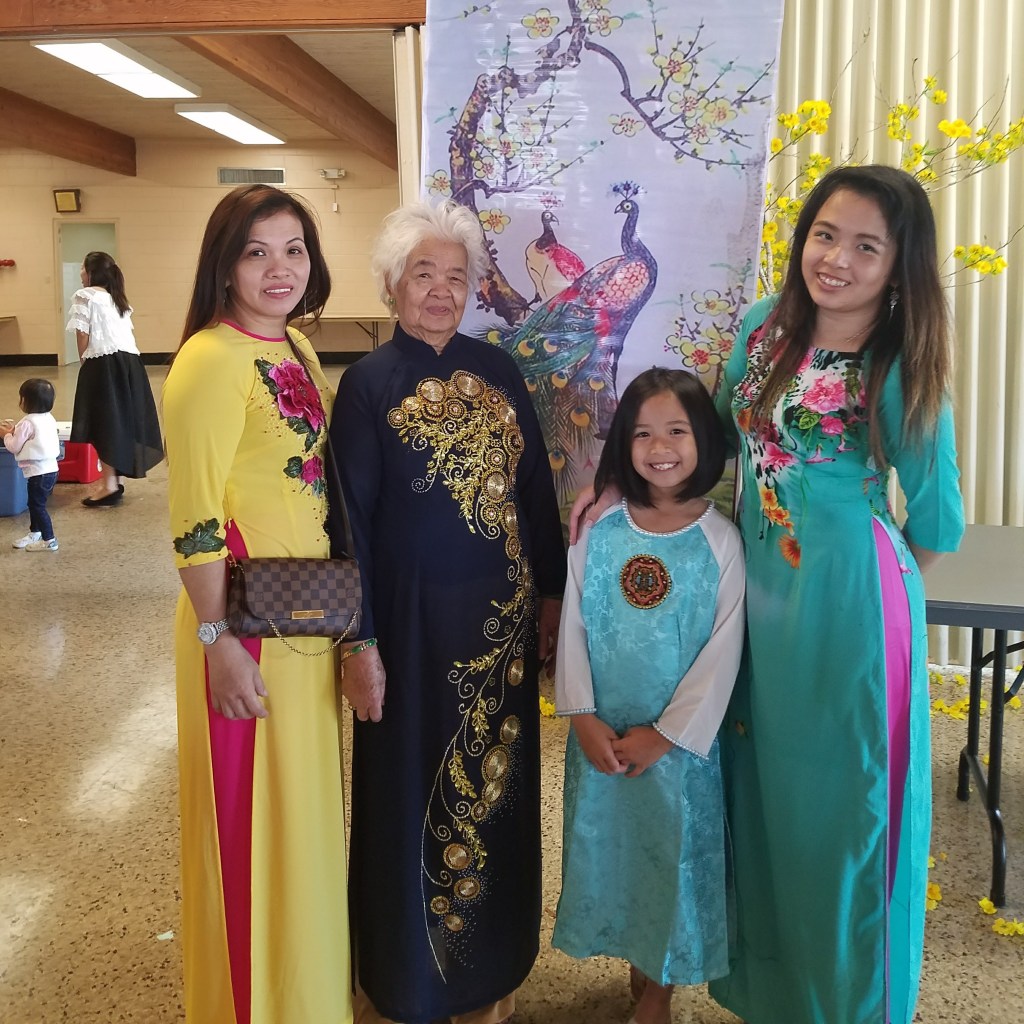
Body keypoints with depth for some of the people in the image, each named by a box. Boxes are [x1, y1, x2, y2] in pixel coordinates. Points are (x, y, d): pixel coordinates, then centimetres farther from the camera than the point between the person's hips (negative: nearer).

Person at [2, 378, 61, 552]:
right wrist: (15, 431, 14)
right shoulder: (48, 418, 7)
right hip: (50, 469, 9)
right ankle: (34, 532, 35)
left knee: (37, 506, 0)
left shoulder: (27, 423, -18)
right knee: (35, 503, 22)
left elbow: (14, 447, -11)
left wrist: (6, 435, 6)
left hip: (38, 473, -9)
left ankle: (49, 540, 3)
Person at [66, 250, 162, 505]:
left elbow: (83, 334, -7)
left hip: (103, 363, -7)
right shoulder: (118, 298, 23)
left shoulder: (85, 295, 1)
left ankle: (109, 483, -4)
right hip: (130, 361, 7)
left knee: (104, 422, -4)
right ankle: (116, 479, 17)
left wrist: (84, 361, 6)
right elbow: (128, 331, 14)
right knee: (122, 421, 10)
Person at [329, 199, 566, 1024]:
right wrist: (360, 640, -13)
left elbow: (536, 485, 10)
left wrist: (551, 590, 8)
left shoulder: (497, 368, 6)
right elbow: (350, 517, -9)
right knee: (416, 790, 7)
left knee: (497, 779, 15)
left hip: (501, 612, 4)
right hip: (415, 616, -4)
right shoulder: (369, 383, -6)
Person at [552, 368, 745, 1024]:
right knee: (608, 844, 15)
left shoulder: (720, 539, -10)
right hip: (601, 735, 3)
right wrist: (583, 717, -9)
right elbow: (574, 626, -2)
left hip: (678, 737, -2)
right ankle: (635, 960, 39)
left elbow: (724, 650, -11)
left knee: (672, 849, 9)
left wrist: (665, 733, -12)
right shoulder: (599, 532, -3)